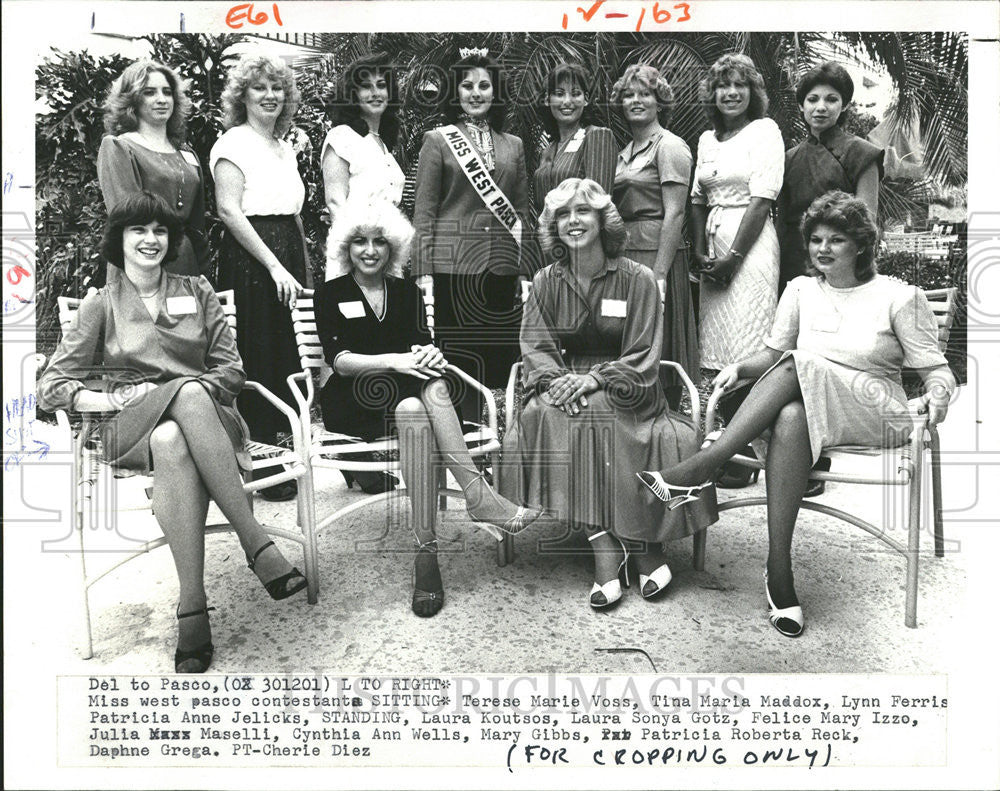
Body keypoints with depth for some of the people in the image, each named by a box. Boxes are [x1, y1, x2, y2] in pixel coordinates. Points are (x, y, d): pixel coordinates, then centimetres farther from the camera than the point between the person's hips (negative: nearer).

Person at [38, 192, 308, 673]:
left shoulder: (197, 292, 16)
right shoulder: (101, 305, 13)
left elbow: (232, 371, 9)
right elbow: (51, 387, 7)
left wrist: (183, 391, -7)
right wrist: (112, 399, -10)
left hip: (207, 418, 1)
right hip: (131, 431, 0)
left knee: (172, 443, -38)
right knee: (170, 443, -39)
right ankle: (257, 545, -39)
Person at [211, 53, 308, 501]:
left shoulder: (285, 148, 20)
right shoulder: (234, 143, -4)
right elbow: (229, 211, -14)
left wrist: (304, 272, 15)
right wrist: (274, 266, -18)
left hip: (287, 262, 8)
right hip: (249, 261, -7)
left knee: (285, 360, 8)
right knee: (257, 362, -4)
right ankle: (256, 469, 5)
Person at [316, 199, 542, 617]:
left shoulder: (406, 291, 18)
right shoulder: (331, 294, 6)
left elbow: (423, 342, 7)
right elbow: (339, 360, -7)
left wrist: (429, 352, -19)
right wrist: (394, 361, -23)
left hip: (409, 393, 3)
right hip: (354, 400, -3)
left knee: (415, 411, -35)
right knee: (420, 398, -35)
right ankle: (478, 495, -38)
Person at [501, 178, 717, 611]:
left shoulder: (637, 279, 0)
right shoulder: (546, 282, 10)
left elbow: (642, 359, -5)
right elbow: (535, 347, 4)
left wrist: (595, 379, -22)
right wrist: (558, 379, -18)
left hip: (624, 394, -2)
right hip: (566, 385, 3)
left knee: (591, 412, -35)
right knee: (541, 413, -31)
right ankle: (605, 545, -31)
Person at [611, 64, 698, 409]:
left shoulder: (669, 146, -6)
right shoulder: (627, 151, 18)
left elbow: (674, 215, -14)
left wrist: (659, 273, -21)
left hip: (656, 252, -8)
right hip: (625, 255, 8)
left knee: (658, 353, -3)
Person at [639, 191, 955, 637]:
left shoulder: (898, 297, 3)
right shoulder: (801, 290, 13)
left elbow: (936, 368, 2)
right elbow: (773, 353, 15)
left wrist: (937, 395, -20)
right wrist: (739, 368, -6)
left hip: (878, 419, -3)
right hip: (811, 412, 3)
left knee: (800, 364, -31)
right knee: (791, 416, -37)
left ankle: (702, 465, -38)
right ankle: (779, 570, -38)